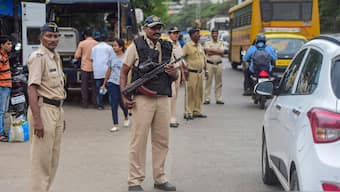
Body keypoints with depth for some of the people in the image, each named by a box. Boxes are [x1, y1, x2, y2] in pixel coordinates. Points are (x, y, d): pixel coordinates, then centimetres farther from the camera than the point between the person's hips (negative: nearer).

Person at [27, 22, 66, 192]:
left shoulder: (56, 57, 16)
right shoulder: (38, 57, -12)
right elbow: (32, 89, -20)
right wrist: (37, 119, -26)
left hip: (57, 109, 10)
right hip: (43, 109, -9)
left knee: (53, 158, 14)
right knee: (42, 158, -6)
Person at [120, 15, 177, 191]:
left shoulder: (167, 48, 14)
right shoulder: (136, 46, 0)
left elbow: (175, 76, 19)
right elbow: (124, 72, 1)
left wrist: (173, 73, -5)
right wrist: (124, 96, -10)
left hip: (163, 99, 5)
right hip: (143, 99, -5)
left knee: (161, 141, 10)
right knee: (138, 141, -2)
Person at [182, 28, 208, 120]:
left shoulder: (200, 46, 16)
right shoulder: (187, 45, -6)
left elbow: (203, 58, 22)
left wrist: (205, 70, 18)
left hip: (200, 73, 7)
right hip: (191, 73, -7)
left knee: (199, 93, 10)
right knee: (190, 93, -6)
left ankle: (197, 111, 19)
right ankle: (188, 113, 0)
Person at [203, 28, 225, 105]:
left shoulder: (221, 43, 13)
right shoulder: (207, 43, 6)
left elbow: (222, 53, -3)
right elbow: (208, 52, -10)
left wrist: (212, 50, -9)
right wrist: (217, 51, -7)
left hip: (219, 64, 2)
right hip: (209, 64, -2)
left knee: (219, 82, 4)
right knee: (208, 81, -3)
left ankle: (219, 99, 8)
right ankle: (207, 99, 0)